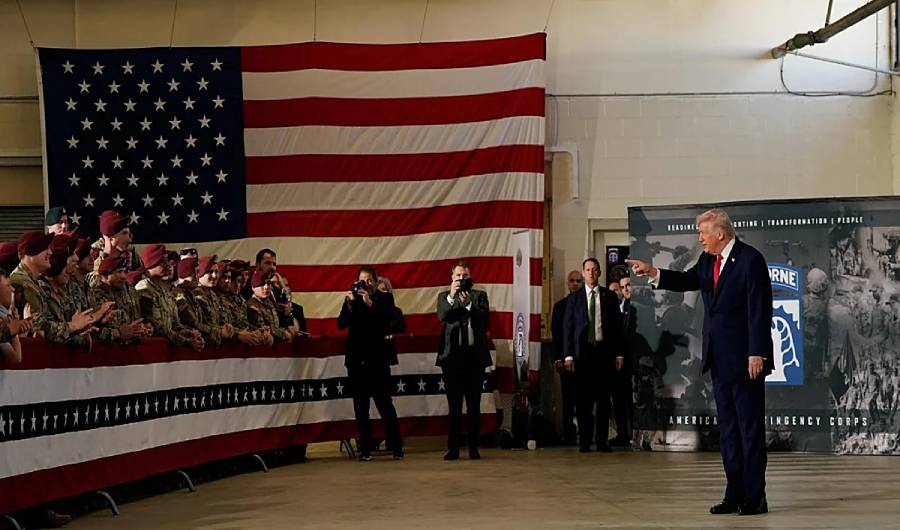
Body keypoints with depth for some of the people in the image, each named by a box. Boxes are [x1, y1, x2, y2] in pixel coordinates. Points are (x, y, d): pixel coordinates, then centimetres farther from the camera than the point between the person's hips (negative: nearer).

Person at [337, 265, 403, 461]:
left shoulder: (384, 298, 5)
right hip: (357, 359, 3)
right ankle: (365, 449, 7)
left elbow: (386, 320, -11)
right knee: (360, 406, 3)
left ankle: (396, 447, 1)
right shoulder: (351, 299, 10)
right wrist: (349, 304, -14)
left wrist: (369, 303, -19)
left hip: (377, 358, -3)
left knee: (384, 404, -5)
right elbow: (341, 324, -1)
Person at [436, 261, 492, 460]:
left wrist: (469, 303, -13)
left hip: (474, 356, 0)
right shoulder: (444, 297, 11)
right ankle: (453, 449, 2)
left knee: (474, 406, 2)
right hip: (452, 356, 0)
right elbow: (442, 317, -7)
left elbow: (485, 320, -3)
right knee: (454, 407, 0)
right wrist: (451, 297, -18)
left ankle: (474, 448, 6)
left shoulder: (479, 296, 11)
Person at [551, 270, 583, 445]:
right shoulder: (560, 305, 10)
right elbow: (555, 333, 5)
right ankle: (569, 435, 3)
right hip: (566, 358, 0)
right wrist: (558, 358, -4)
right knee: (568, 399, 1)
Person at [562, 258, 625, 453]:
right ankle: (584, 442, 3)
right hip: (583, 351, -1)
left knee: (604, 399, 2)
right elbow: (567, 327, 5)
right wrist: (568, 354, -3)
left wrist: (619, 353, 2)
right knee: (583, 399, -2)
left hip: (604, 351, 1)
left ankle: (602, 441, 6)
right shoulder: (574, 298, 8)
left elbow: (617, 325, 9)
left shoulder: (609, 297, 9)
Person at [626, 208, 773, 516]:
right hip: (719, 359, 8)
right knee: (727, 429, 10)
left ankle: (755, 496, 1)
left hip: (745, 359, -8)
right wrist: (653, 272, -3)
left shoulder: (750, 259, -13)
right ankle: (735, 494, 14)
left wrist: (757, 354, -19)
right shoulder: (708, 260, 12)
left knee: (750, 427, -2)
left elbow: (759, 309, -16)